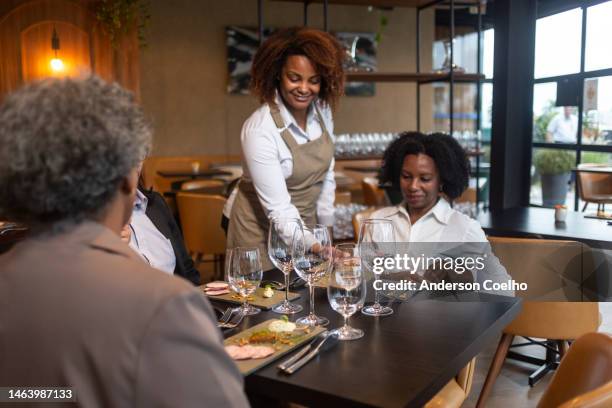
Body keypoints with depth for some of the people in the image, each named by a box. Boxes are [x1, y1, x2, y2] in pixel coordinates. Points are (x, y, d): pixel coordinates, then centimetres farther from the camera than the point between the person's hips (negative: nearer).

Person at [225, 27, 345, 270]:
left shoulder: (322, 111, -7)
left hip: (305, 223, 6)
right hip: (262, 229, -6)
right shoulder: (259, 129, -25)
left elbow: (326, 175, 3)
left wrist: (326, 230, 4)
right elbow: (278, 209, -26)